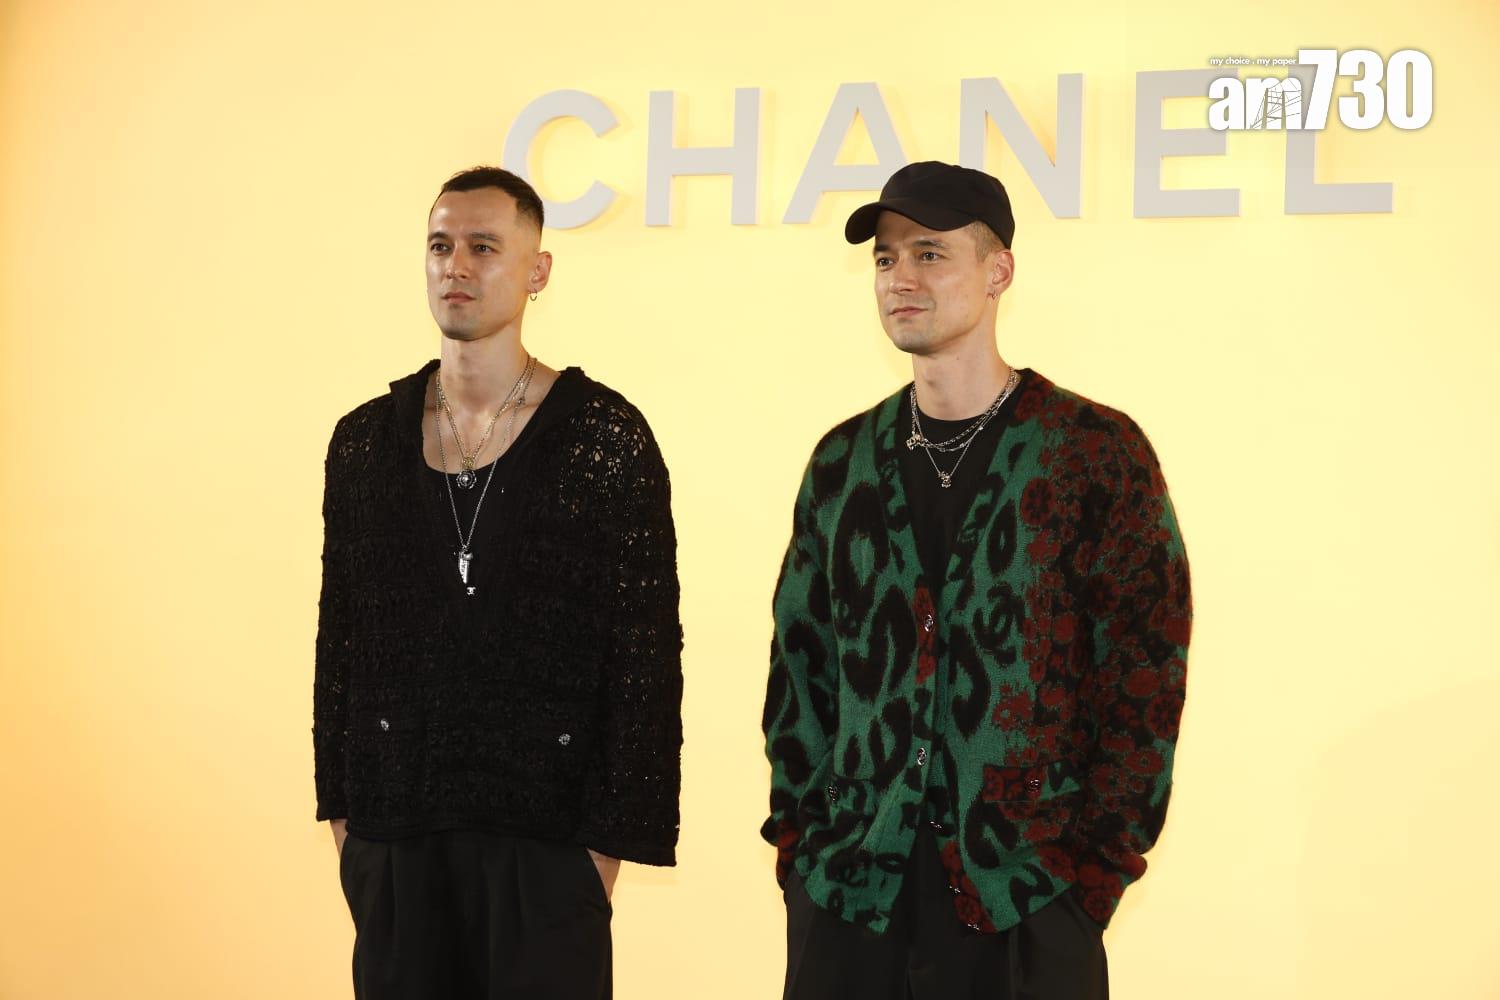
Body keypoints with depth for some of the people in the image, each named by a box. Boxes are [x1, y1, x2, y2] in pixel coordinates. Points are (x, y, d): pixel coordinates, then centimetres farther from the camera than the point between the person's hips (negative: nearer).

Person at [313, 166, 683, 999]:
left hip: (546, 836, -3)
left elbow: (648, 655, -7)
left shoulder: (606, 436, -5)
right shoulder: (364, 440, 7)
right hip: (394, 834, 4)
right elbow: (339, 638, 11)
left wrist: (616, 836, -9)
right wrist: (341, 809, 8)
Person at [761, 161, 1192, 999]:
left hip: (1026, 902, -3)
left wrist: (1097, 859, -9)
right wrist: (799, 833, 5)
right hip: (848, 893, 4)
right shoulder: (844, 460, 9)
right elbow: (799, 659, 13)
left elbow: (1149, 671, -5)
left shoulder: (1098, 451, -3)